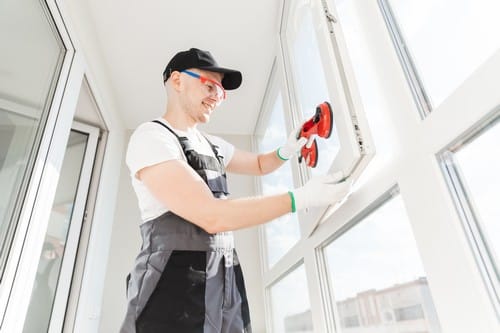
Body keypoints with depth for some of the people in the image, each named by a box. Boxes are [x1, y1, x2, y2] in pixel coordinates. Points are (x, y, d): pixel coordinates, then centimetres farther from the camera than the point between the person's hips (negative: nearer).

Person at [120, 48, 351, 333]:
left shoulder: (211, 145, 12)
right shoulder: (151, 137, -13)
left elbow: (259, 164, 27)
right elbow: (212, 216, -23)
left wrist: (286, 151, 3)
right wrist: (301, 198, -19)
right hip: (174, 287, -7)